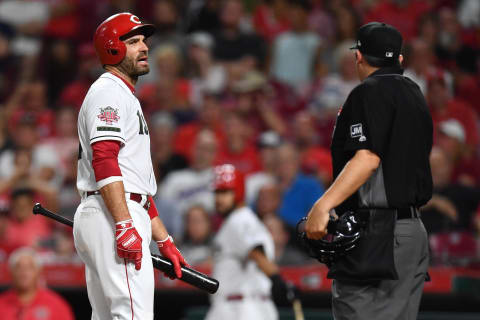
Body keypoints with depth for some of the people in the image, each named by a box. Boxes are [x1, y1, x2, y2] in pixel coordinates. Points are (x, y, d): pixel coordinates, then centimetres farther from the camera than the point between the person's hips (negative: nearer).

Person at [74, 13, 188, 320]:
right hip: (111, 215, -11)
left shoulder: (127, 98, 28)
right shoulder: (108, 92, -5)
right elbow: (104, 160, -19)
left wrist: (164, 240, 25)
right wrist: (125, 226, -27)